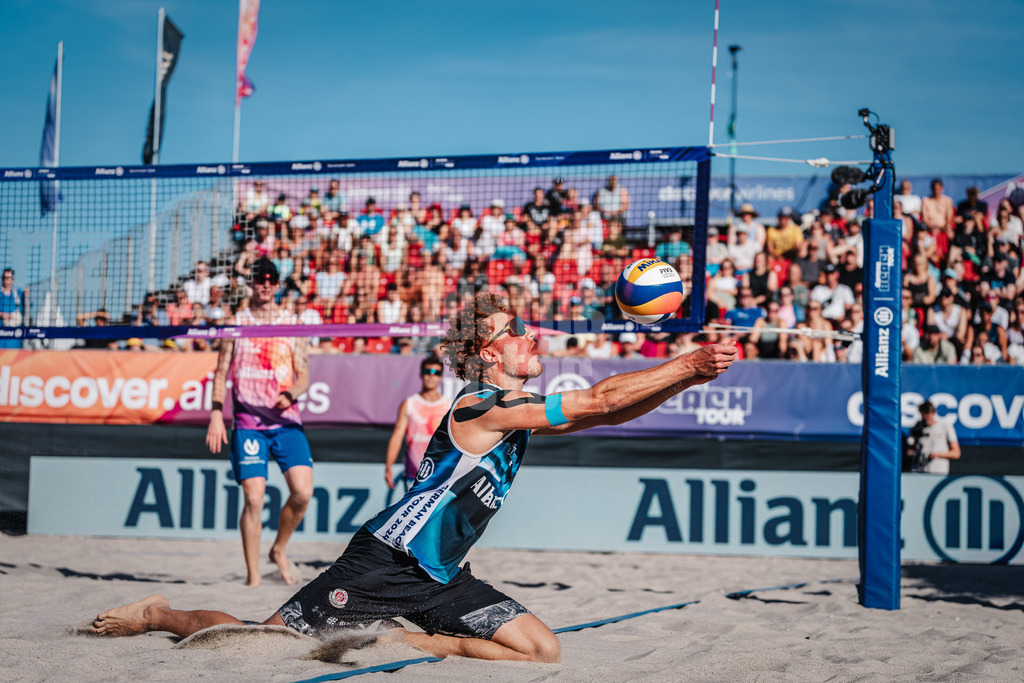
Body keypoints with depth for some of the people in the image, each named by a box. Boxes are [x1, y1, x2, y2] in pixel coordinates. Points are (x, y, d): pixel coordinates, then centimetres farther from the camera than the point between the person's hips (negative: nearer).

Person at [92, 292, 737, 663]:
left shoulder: (526, 409, 9)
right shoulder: (483, 407, -19)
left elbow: (607, 412, 9)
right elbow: (599, 400, -23)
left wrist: (685, 376, -3)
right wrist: (686, 366, -20)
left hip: (440, 576, 9)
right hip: (386, 560, -9)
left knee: (543, 650, -3)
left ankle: (406, 643, 6)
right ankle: (160, 615, 21)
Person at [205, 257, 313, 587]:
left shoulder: (293, 324, 9)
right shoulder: (235, 323, 7)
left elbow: (303, 376, 9)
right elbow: (221, 373, 8)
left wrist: (289, 394, -12)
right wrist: (216, 415, -2)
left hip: (287, 422, 1)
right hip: (248, 424, -1)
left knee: (303, 492, -11)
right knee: (254, 498, -9)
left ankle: (279, 550, 16)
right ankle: (252, 575, 1)